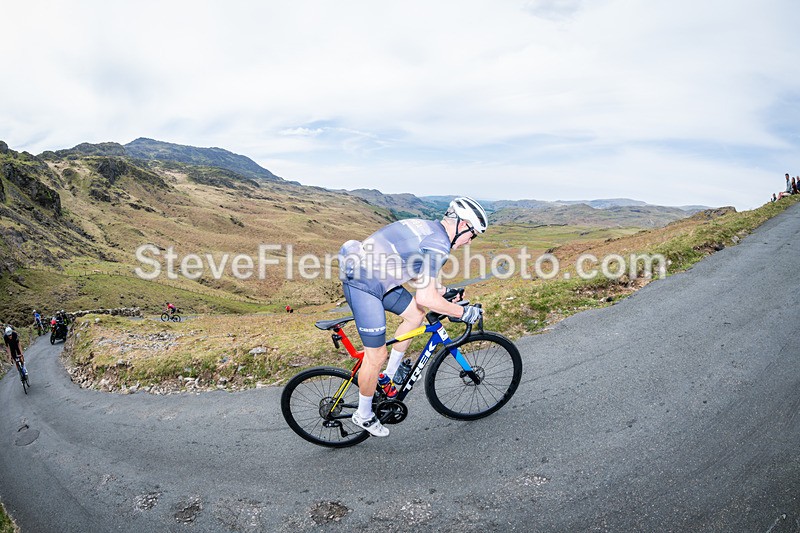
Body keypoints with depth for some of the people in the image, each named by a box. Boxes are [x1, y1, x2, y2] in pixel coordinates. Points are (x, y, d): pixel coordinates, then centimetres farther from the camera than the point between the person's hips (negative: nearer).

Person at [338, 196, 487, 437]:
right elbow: (426, 297, -21)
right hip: (363, 284, -10)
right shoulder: (438, 244, -16)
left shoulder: (428, 228, 14)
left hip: (376, 277, 10)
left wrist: (444, 291, 26)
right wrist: (463, 312, -8)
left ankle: (389, 375, 28)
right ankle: (363, 415, 23)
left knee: (416, 314, 16)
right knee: (376, 355, 1)